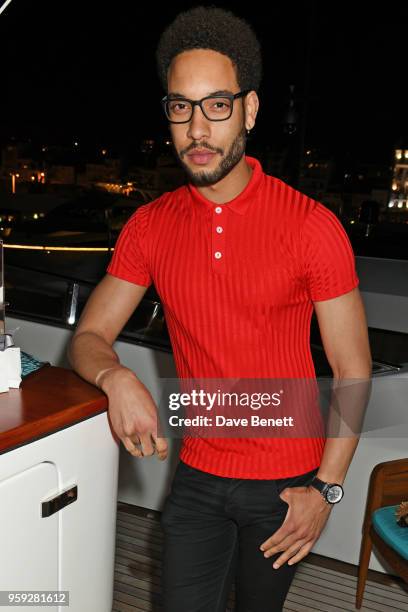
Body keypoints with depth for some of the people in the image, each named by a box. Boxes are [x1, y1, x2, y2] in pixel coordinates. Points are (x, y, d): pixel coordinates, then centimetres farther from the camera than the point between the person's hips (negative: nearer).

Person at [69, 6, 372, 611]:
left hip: (286, 484, -1)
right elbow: (88, 336, 0)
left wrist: (326, 489, -12)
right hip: (198, 475, 2)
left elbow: (353, 370, -10)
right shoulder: (149, 226, -4)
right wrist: (115, 377, -22)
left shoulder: (312, 226, -14)